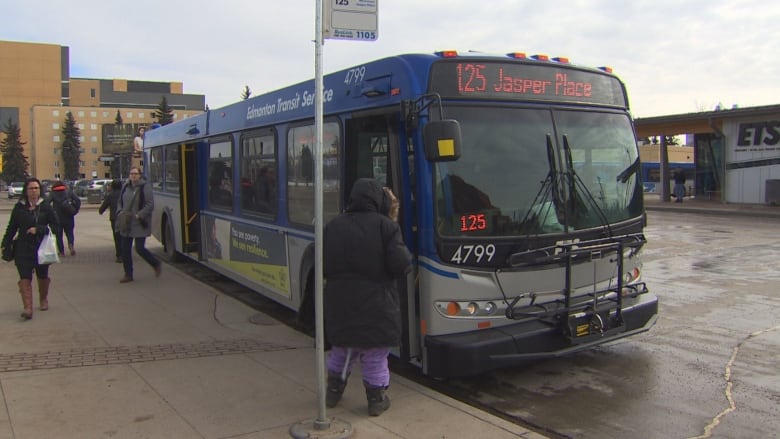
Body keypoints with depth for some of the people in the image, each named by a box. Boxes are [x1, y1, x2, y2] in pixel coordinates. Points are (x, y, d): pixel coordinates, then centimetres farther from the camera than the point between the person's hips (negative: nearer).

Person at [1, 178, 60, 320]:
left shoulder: (45, 207, -1)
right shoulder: (19, 207, 1)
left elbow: (55, 225, -2)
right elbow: (11, 227, 8)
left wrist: (38, 229, -14)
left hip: (42, 248, 0)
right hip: (23, 249, 0)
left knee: (43, 276, 15)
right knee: (25, 278, -8)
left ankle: (43, 299, 38)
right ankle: (28, 308, -11)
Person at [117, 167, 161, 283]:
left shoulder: (145, 187, -9)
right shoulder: (125, 187, 9)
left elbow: (150, 205, -13)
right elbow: (120, 202, 21)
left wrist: (138, 215, -18)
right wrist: (120, 212, 2)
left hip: (140, 224, -6)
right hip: (126, 224, 6)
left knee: (140, 248, -7)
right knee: (125, 249, 6)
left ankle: (157, 264, 18)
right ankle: (128, 275, 17)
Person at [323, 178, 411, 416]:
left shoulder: (333, 226, 2)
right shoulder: (385, 225, -11)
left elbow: (322, 266, 4)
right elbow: (400, 265, -16)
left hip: (339, 303, 4)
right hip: (375, 305, -4)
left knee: (341, 351, 23)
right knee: (375, 357, 11)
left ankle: (333, 392, 36)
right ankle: (376, 401, 22)